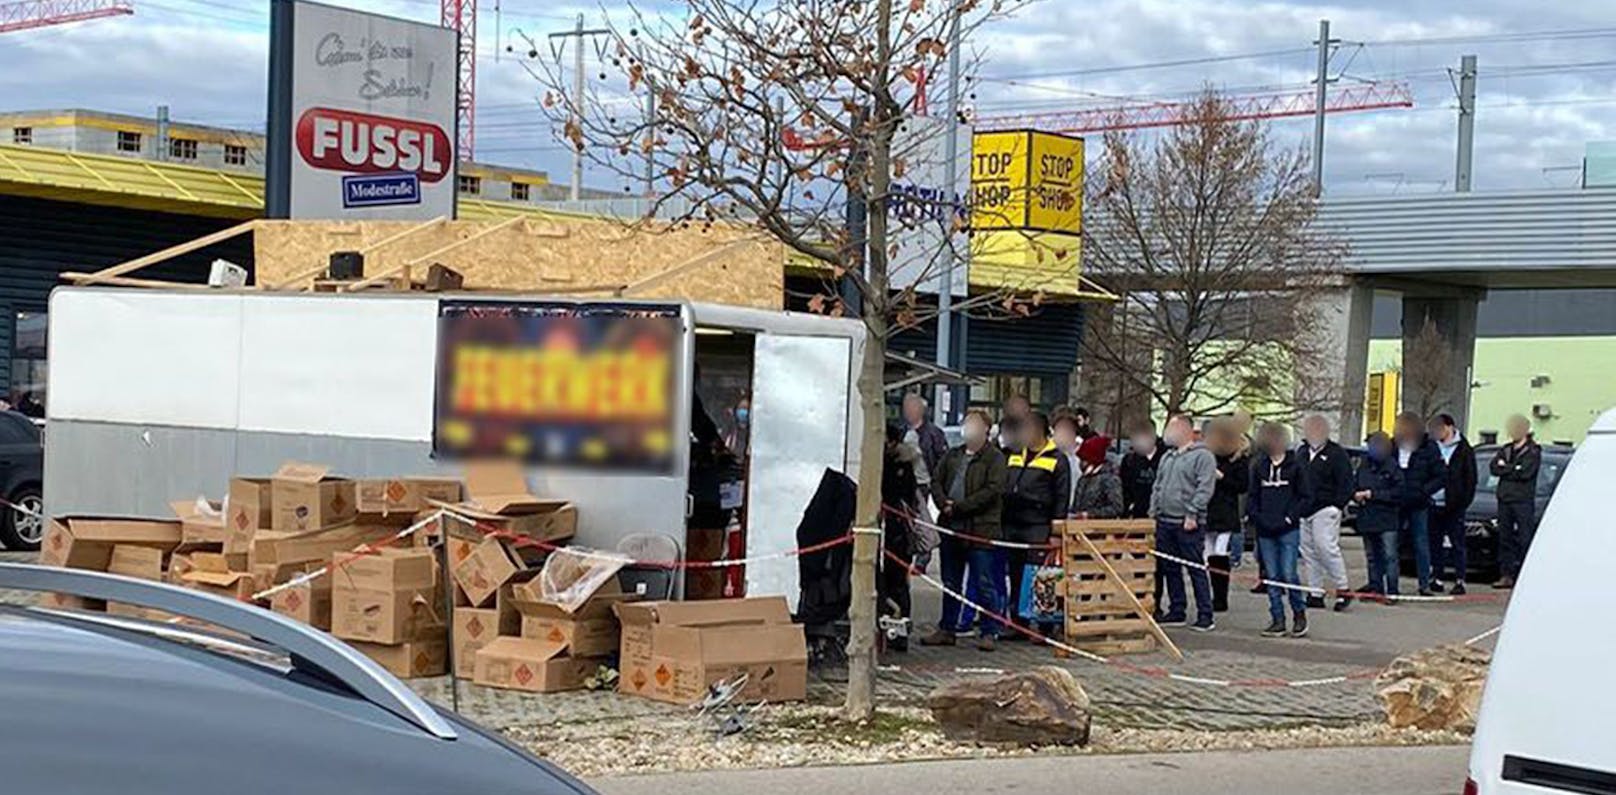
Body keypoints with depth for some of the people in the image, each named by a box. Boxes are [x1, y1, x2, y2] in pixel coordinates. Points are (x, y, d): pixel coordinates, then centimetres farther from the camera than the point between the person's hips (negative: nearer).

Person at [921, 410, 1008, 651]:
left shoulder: (994, 458, -3)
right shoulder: (952, 456, 16)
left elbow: (992, 490, -13)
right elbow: (936, 482, 14)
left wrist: (958, 507, -16)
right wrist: (944, 503, -7)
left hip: (980, 530, -6)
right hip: (950, 529, 6)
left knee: (984, 585, -3)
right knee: (950, 583, 13)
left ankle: (988, 633, 3)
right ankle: (947, 629, 21)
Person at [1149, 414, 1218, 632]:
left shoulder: (1202, 456, -6)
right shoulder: (1167, 457, 19)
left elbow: (1204, 489, -14)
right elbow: (1157, 487, 23)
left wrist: (1192, 514, -19)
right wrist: (1153, 513, 14)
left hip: (1188, 525, -8)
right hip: (1165, 523, 8)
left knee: (1196, 569, -6)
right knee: (1169, 569, 10)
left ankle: (1205, 616, -4)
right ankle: (1177, 611, 18)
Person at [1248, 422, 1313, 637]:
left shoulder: (1295, 464, -2)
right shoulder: (1260, 466, 9)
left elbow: (1306, 496, -1)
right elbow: (1252, 496, 14)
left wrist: (1289, 517, -8)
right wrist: (1256, 517, 0)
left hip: (1288, 530, -4)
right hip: (1265, 531, 4)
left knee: (1289, 575, -8)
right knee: (1271, 577, 5)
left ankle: (1299, 614, 11)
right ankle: (1277, 620, 11)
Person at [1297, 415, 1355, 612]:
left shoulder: (1336, 454, -4)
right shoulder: (1301, 453, 16)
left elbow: (1346, 484, -6)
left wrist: (1337, 505, -13)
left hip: (1325, 510, -7)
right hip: (1303, 512, 7)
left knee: (1327, 548, -14)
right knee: (1308, 552, 6)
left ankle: (1342, 590, -6)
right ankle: (1315, 593, 12)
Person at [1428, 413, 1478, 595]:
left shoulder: (1464, 450, -2)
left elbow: (1470, 479, -2)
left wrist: (1464, 501, -10)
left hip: (1453, 505, -5)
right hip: (1434, 504, 5)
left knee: (1457, 544, -2)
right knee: (1435, 543, 7)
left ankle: (1459, 580, -2)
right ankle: (1437, 578, 14)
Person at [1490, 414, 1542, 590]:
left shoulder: (1533, 451, -1)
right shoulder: (1505, 450, 18)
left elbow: (1525, 472, -14)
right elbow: (1493, 468, 6)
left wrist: (1505, 468, -3)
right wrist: (1513, 470, -8)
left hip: (1524, 500, -6)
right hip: (1504, 498, 6)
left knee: (1525, 539, -8)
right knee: (1504, 538, 4)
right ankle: (1506, 575, 7)